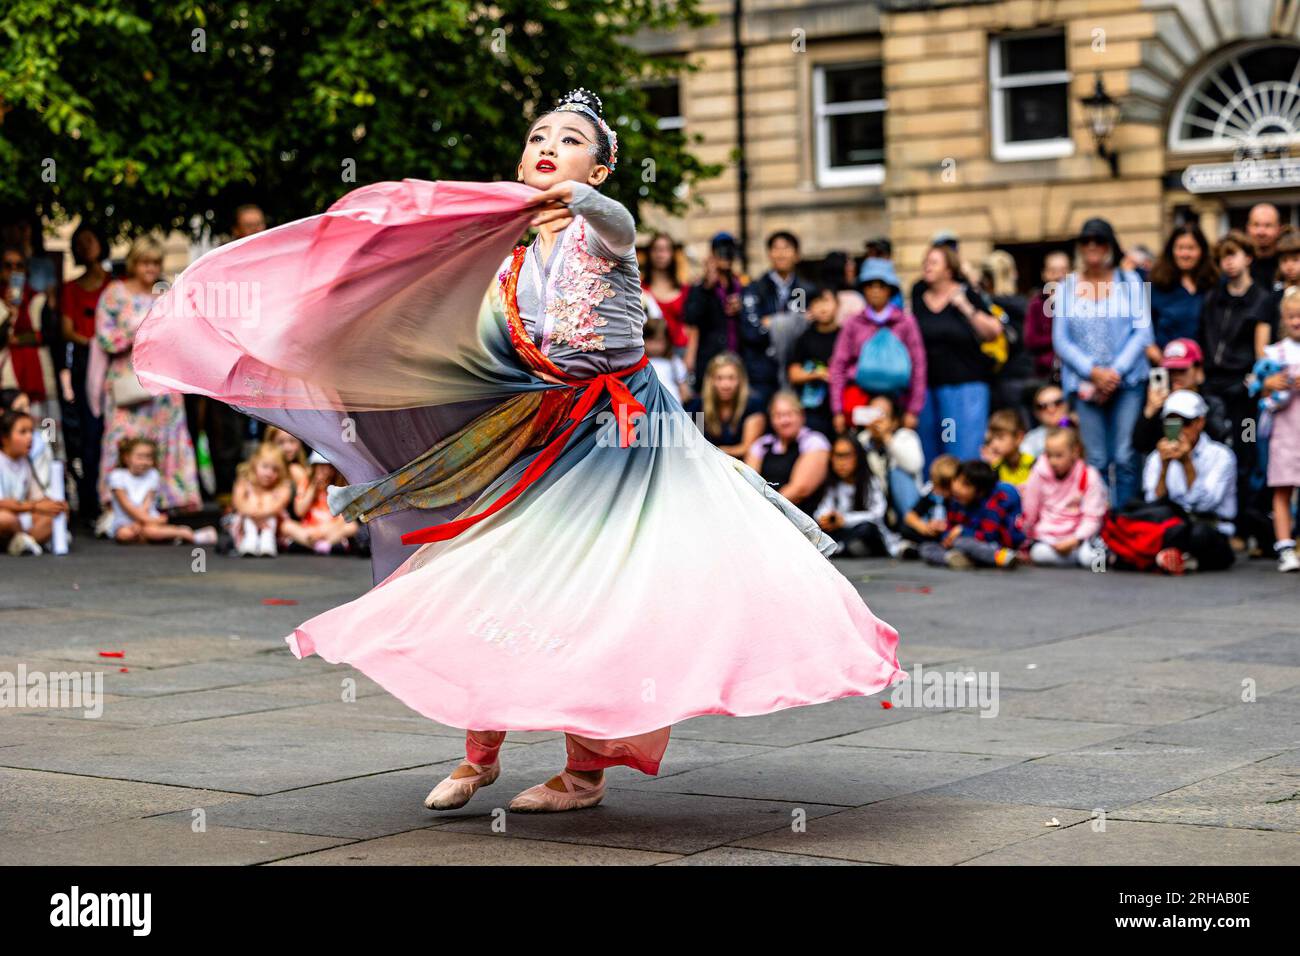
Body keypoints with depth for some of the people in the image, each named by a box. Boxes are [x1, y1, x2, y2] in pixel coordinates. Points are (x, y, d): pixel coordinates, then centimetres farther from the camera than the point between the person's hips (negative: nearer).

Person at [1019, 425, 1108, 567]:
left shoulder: (1089, 477, -3)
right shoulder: (1039, 474, 2)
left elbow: (1092, 518, -7)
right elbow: (1029, 512, 9)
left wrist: (1075, 540, -21)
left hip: (1078, 536, -1)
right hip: (1046, 538, 1)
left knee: (1088, 557, -34)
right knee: (1040, 553, -34)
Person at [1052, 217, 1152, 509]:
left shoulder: (1130, 282, 6)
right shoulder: (1066, 288, 8)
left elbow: (1142, 332, 0)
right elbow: (1060, 339, 4)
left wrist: (1115, 372, -10)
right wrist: (1093, 372, -9)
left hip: (1127, 381, -1)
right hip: (1085, 384, 1)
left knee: (1125, 458, -7)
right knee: (1096, 461, -1)